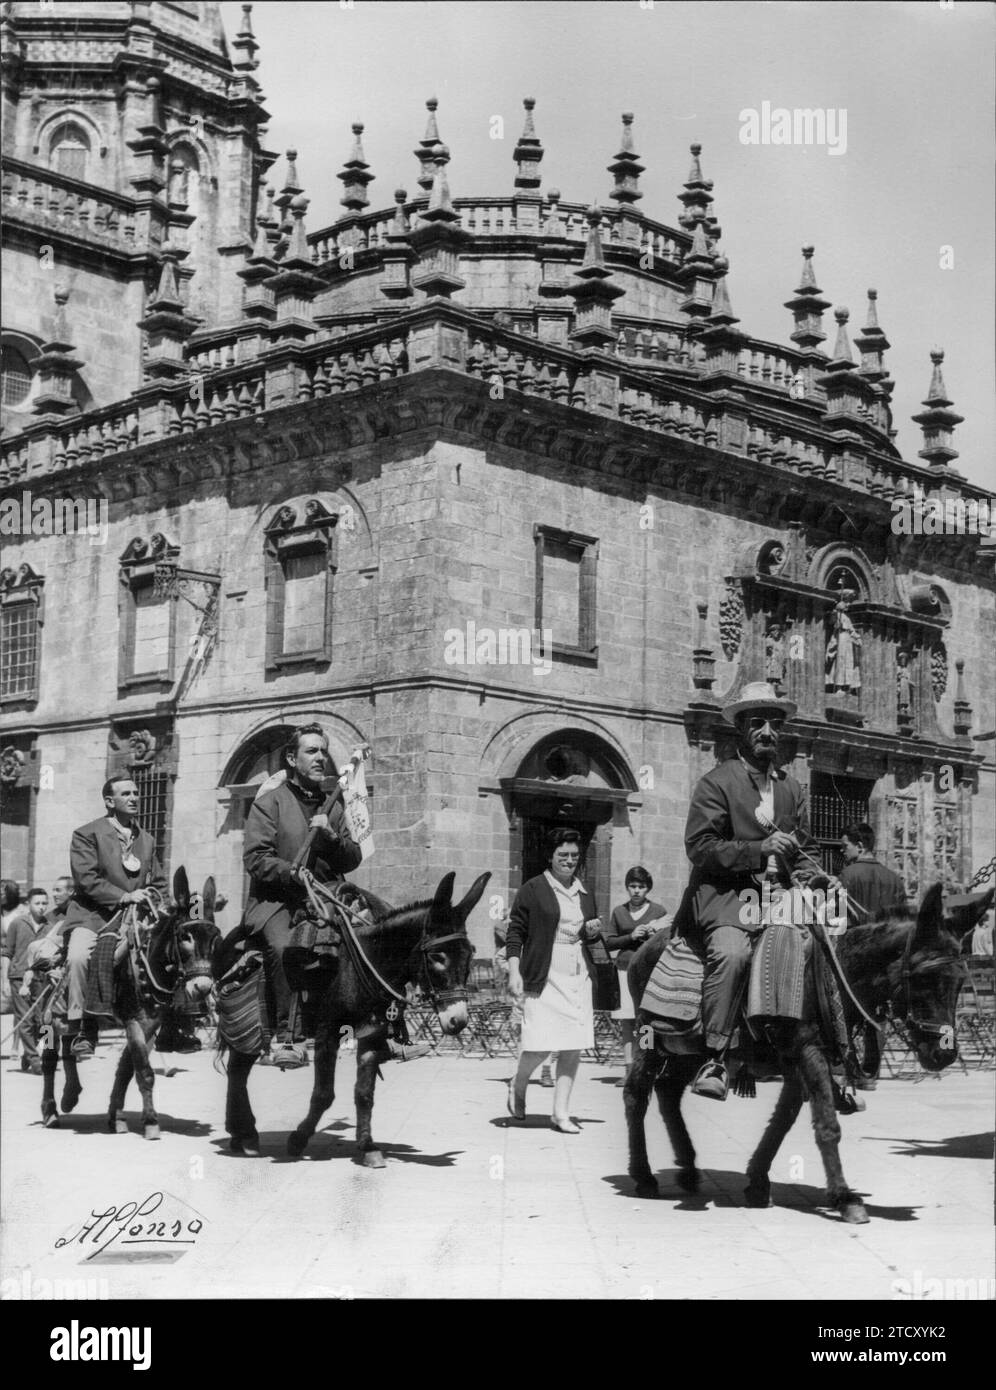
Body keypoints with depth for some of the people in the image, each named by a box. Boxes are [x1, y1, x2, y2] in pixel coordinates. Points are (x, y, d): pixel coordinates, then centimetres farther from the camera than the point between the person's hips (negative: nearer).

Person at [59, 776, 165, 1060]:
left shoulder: (146, 839, 21)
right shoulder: (87, 834, 2)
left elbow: (159, 884, 24)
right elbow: (85, 878, -11)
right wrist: (123, 896, -19)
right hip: (93, 916, -5)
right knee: (78, 956, -32)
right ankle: (81, 1030, -25)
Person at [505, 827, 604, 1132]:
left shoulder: (584, 893, 15)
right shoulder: (533, 889, -2)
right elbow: (515, 932, -3)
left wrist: (591, 931, 4)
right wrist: (514, 972, -11)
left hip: (578, 977, 5)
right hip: (543, 978, -5)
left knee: (574, 1046, 0)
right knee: (540, 1044, -9)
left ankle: (561, 1112, 7)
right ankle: (518, 1086, 21)